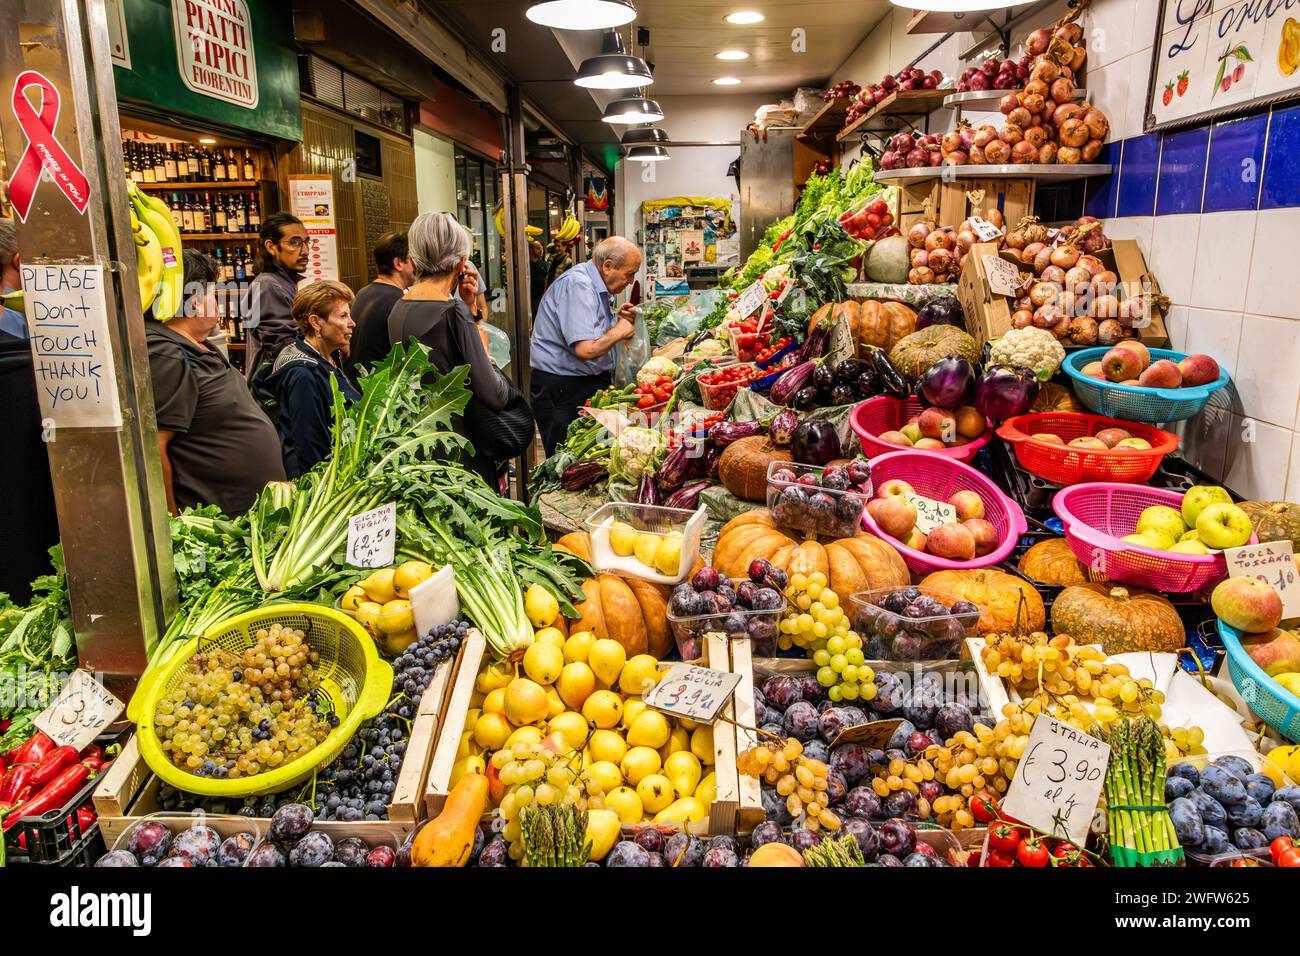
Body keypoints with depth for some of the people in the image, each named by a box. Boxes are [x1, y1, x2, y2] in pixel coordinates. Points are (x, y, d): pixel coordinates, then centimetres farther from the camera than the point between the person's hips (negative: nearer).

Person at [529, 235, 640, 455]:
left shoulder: (596, 285, 12)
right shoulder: (577, 285, -19)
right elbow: (586, 349, -29)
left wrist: (617, 319, 6)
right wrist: (619, 331, -13)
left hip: (590, 383, 10)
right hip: (562, 389, -10)